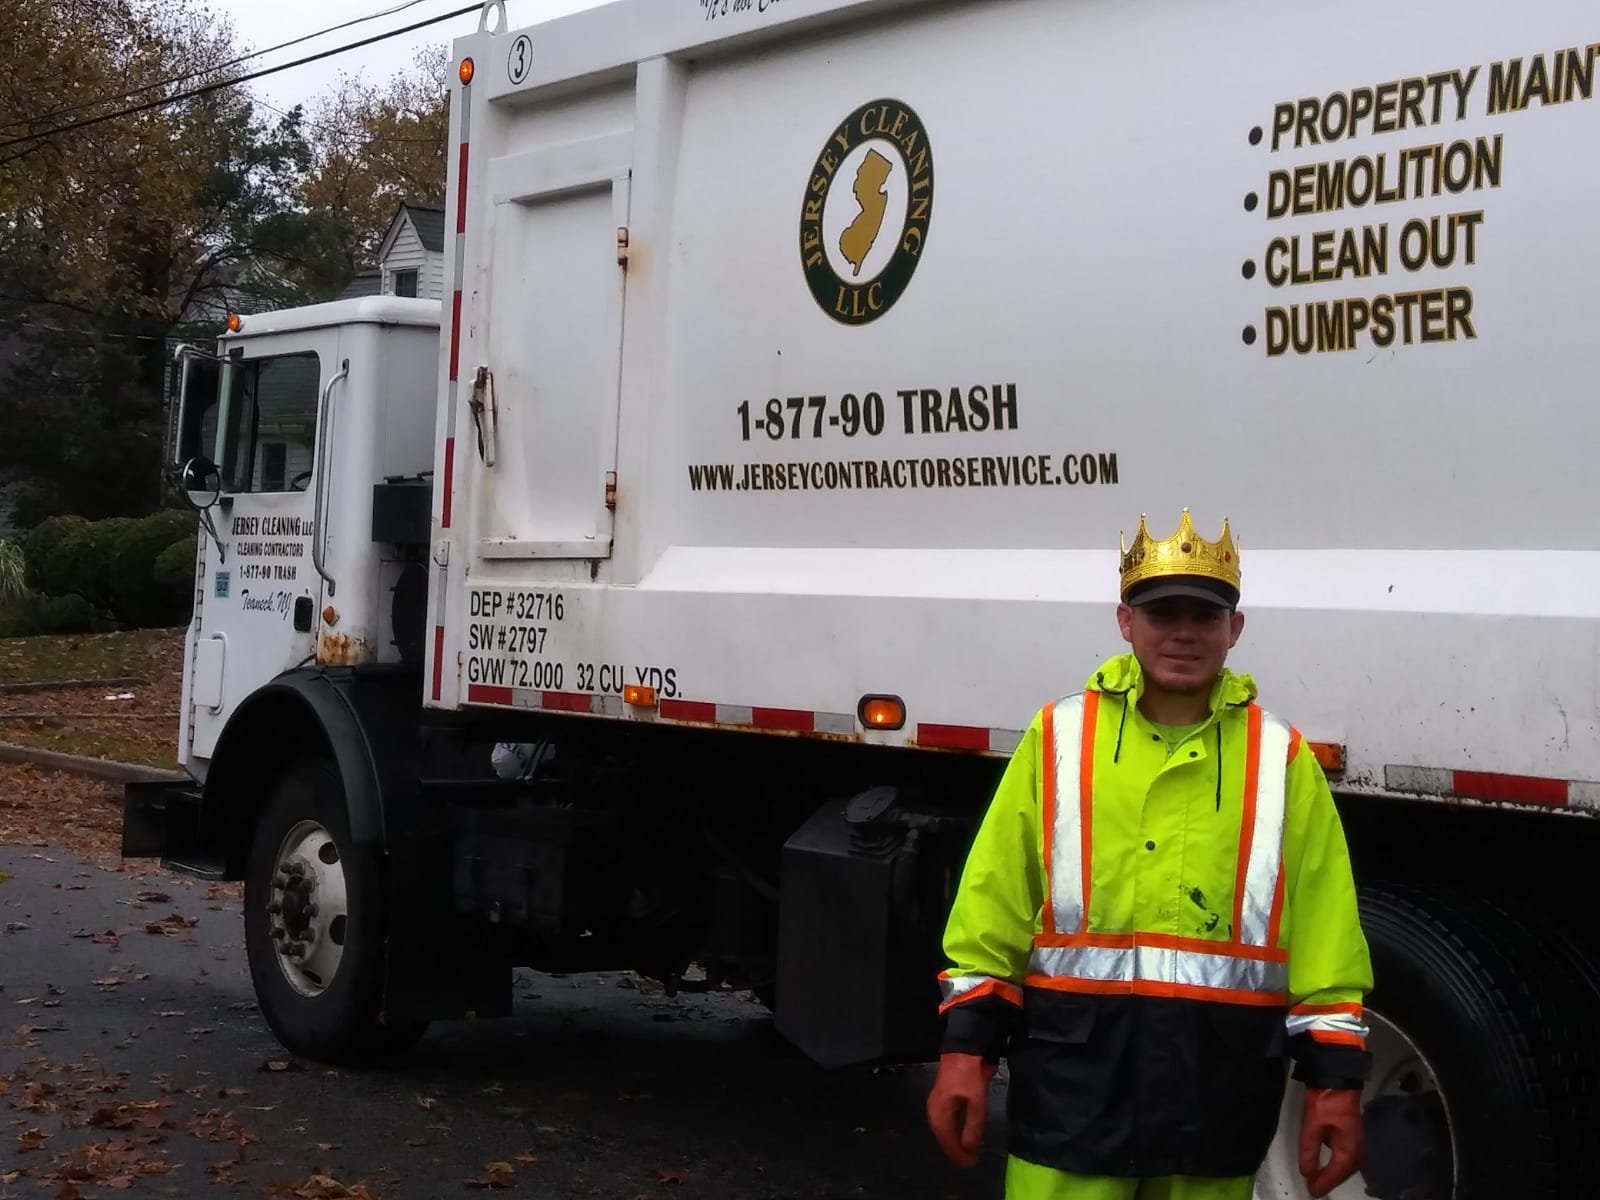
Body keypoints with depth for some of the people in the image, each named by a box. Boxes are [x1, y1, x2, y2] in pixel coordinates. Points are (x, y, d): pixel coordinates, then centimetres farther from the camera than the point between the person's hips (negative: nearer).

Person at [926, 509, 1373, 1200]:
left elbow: (1326, 938, 3)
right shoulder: (1059, 738, 3)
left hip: (1219, 1086, 1)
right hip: (1074, 1076, -1)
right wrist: (965, 1048, -4)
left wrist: (1335, 1079, -2)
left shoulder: (1281, 759, 5)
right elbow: (991, 908, 2)